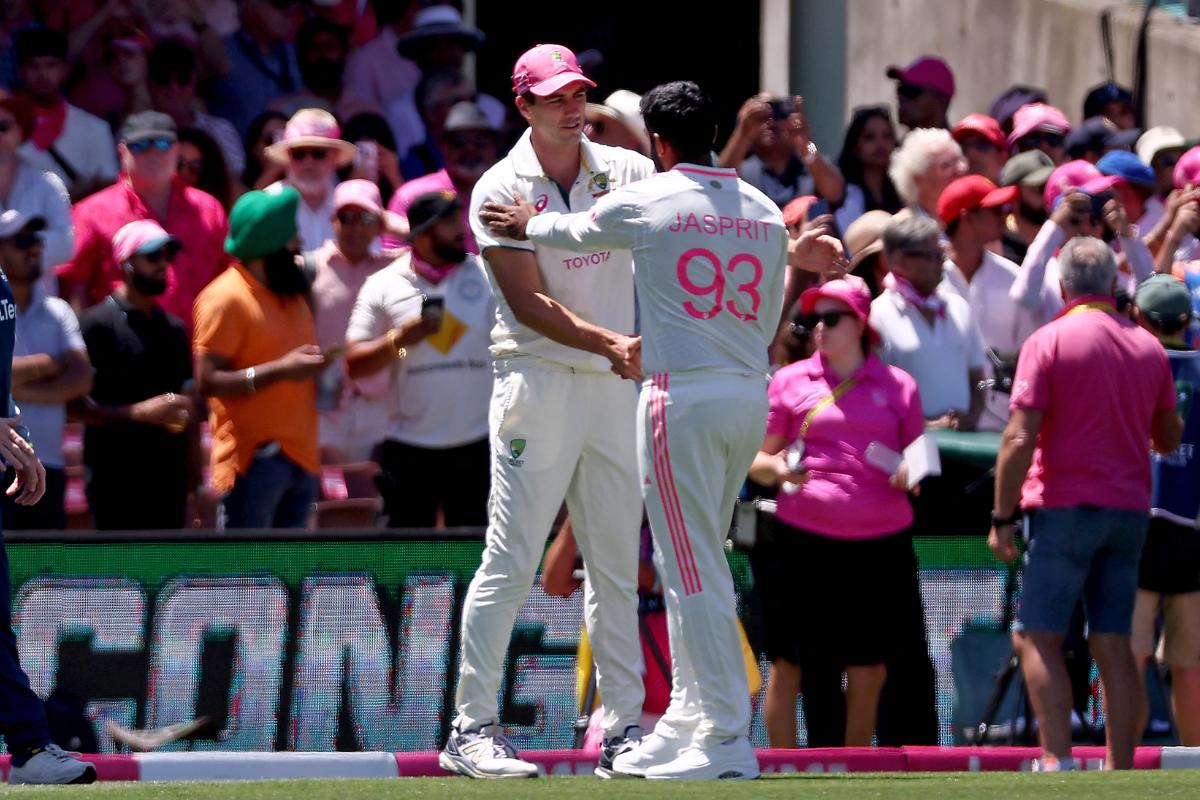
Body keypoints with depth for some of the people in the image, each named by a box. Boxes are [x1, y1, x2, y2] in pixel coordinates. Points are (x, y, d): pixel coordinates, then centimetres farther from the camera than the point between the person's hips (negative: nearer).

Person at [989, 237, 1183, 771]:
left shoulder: (1048, 342, -7)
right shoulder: (1148, 348, 8)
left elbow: (1020, 438, -12)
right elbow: (1169, 438, 16)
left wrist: (1002, 517, -8)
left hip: (1065, 506, -5)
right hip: (1130, 508, 5)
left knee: (1037, 636, -3)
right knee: (1113, 643, 6)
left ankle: (1058, 761, -15)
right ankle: (1121, 771, 2)